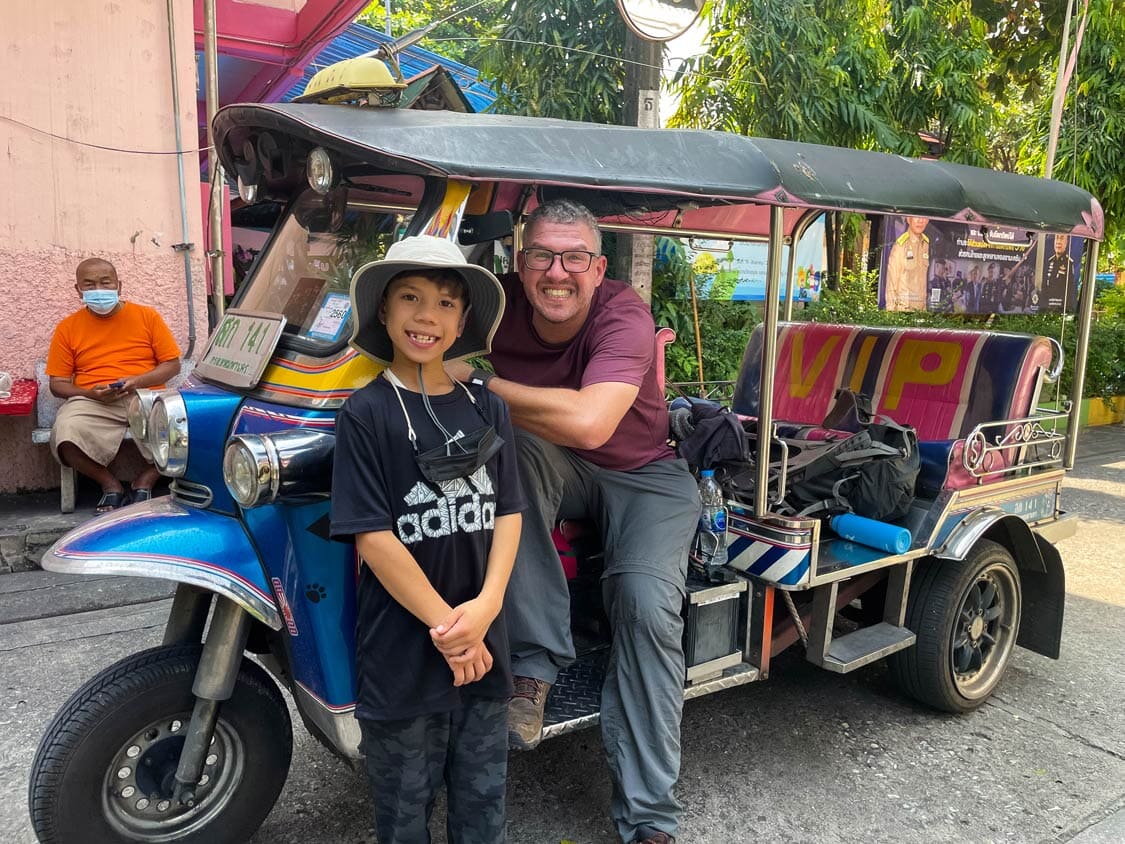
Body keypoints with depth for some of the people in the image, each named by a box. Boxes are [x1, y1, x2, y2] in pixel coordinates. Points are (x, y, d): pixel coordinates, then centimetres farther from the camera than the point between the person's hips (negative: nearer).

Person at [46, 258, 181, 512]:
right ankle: (110, 484, -2)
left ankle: (145, 481, -1)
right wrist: (91, 393, -11)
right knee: (65, 439, -32)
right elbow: (58, 383, 10)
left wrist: (138, 381, -12)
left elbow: (172, 365, 6)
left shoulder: (147, 316, 9)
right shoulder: (67, 328, 11)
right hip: (92, 403, 1)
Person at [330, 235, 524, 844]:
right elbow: (372, 536, -14)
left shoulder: (486, 407, 4)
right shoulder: (366, 414, -10)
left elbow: (507, 512, 1)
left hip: (483, 649, 4)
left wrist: (485, 606, -14)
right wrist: (446, 624, -15)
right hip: (402, 652, -4)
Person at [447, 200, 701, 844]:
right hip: (555, 471, 3)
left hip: (643, 473, -3)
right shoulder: (501, 299, -13)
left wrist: (477, 382, -32)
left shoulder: (624, 314, -27)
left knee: (646, 605, -24)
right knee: (512, 446, -31)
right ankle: (536, 660, -25)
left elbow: (588, 422, -42)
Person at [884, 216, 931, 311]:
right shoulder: (900, 244, -9)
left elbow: (926, 277, 12)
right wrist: (890, 308, -7)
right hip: (903, 305, -5)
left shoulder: (927, 243, 7)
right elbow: (891, 279, -6)